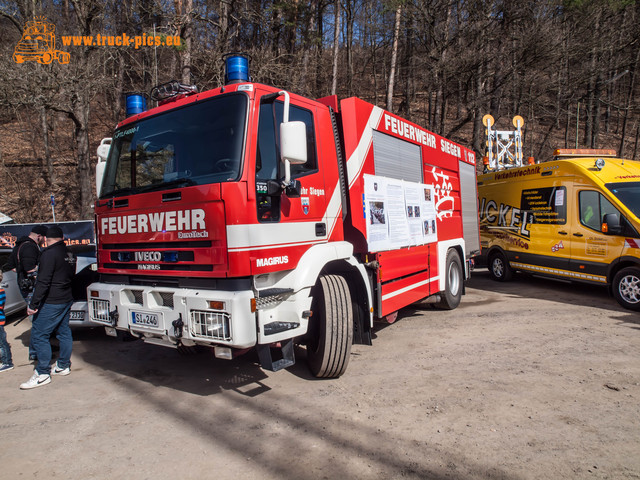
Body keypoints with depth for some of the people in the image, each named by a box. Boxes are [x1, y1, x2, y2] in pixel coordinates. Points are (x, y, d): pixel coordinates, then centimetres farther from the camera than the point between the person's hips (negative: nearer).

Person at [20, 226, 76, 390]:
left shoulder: (49, 253, -16)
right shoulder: (69, 253, 9)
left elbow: (43, 282, -21)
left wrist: (33, 304, -18)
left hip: (51, 302, -9)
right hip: (67, 299, 9)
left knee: (39, 335, -2)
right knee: (64, 333, 15)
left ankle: (42, 374, 1)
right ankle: (63, 366, 26)